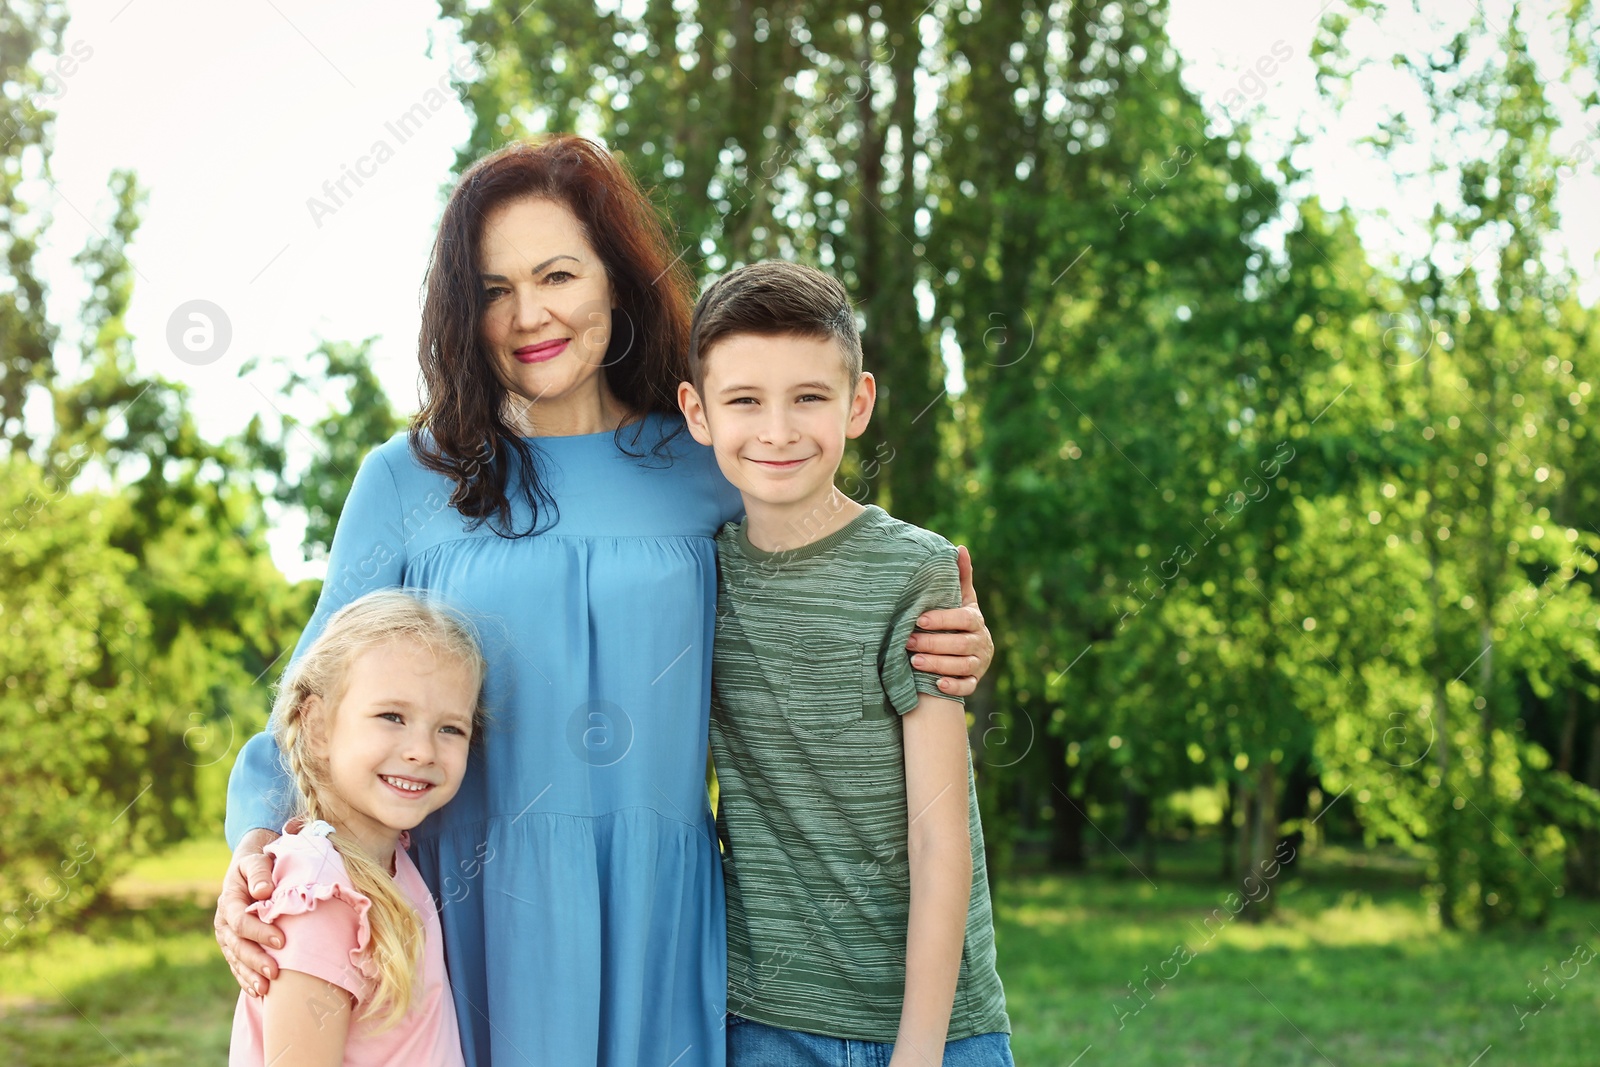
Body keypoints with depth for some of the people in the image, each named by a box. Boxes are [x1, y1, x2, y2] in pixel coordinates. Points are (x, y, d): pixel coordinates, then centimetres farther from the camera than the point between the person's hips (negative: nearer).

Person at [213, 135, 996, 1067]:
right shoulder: (409, 482, 4)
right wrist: (255, 846, -15)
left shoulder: (714, 475, 5)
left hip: (655, 925, 1)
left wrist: (943, 660, -7)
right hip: (467, 920, 0)